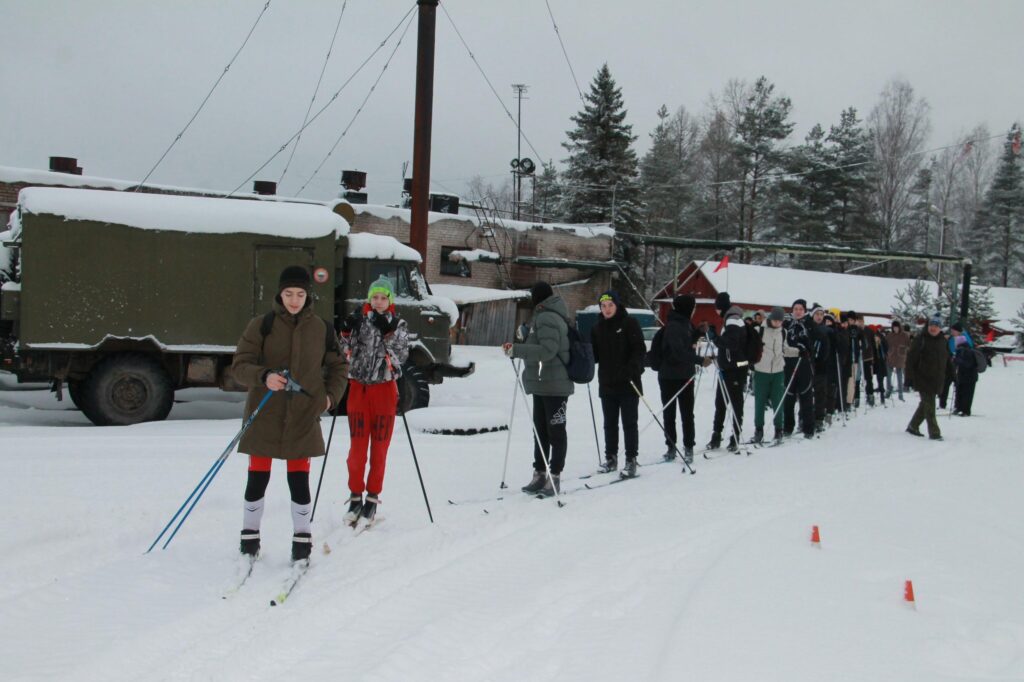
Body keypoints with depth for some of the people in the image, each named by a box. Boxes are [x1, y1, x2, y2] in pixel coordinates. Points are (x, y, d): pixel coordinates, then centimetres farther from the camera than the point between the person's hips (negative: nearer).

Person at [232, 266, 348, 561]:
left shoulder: (321, 329, 4)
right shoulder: (261, 325, -3)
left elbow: (338, 365, 17)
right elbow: (240, 364, -6)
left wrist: (331, 395, 3)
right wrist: (264, 377, -24)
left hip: (303, 416, 1)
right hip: (265, 415, -1)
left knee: (299, 479, 3)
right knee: (257, 478, 6)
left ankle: (302, 535, 18)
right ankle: (250, 534, 22)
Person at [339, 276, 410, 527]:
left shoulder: (399, 325, 2)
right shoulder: (357, 320, 4)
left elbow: (400, 357, -8)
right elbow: (346, 353, 2)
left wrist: (388, 334, -19)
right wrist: (347, 333, -14)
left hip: (384, 389, -1)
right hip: (358, 387, 1)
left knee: (379, 447, 4)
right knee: (357, 446, 3)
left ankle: (372, 499, 13)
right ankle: (355, 497, 14)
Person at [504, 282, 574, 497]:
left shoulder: (546, 318, -15)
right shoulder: (551, 317, 18)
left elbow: (547, 350, -25)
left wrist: (516, 350, -25)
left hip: (554, 386, -10)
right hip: (542, 384, 10)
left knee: (555, 432, -4)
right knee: (540, 431, 12)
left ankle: (554, 477, 0)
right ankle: (540, 475, 18)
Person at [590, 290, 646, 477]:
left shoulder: (629, 323, -4)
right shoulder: (598, 328, 12)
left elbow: (640, 349, -11)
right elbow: (594, 355, 14)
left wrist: (632, 369, -24)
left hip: (628, 384, -5)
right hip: (607, 384, 5)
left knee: (629, 423, 0)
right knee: (610, 423, 12)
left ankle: (631, 460, 6)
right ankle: (611, 458, 22)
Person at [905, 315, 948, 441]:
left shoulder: (943, 341, 11)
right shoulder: (920, 339, -8)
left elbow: (947, 360, 20)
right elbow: (911, 358, -10)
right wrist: (910, 377, -14)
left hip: (936, 381, 6)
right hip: (923, 379, -6)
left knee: (926, 405, 13)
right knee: (929, 406, -8)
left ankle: (913, 426, 26)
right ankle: (934, 432, -4)